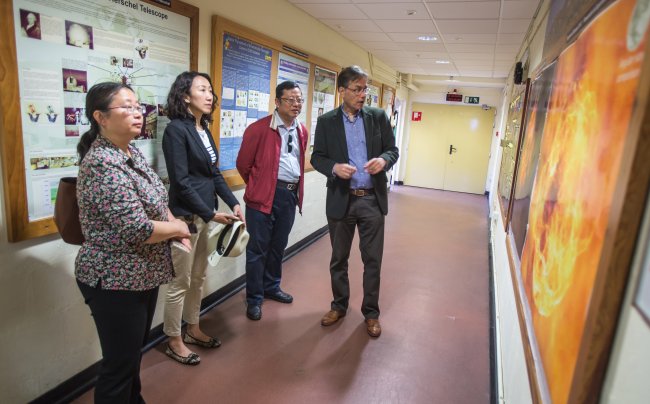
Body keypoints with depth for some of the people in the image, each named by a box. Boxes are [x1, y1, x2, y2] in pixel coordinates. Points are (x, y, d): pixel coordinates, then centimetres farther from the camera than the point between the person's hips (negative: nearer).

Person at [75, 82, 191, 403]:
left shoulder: (132, 152, 6)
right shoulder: (102, 164, -23)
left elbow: (155, 201, 17)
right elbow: (137, 229, -30)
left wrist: (173, 225, -2)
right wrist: (179, 228, -13)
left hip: (141, 274, 9)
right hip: (115, 281, -9)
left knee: (134, 351, 26)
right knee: (119, 363, 8)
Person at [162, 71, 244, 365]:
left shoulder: (204, 130, 11)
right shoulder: (176, 129, -13)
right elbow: (181, 181, -17)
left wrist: (233, 203, 2)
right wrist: (211, 214, -16)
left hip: (205, 214, 8)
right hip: (185, 216, -8)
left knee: (199, 278, 18)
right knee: (180, 282, 5)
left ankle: (193, 330, 35)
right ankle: (174, 342, 22)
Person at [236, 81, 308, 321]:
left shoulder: (302, 131, 9)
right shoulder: (259, 129, -11)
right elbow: (243, 163, -5)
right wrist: (257, 186, 7)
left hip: (291, 194, 6)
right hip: (265, 195, -6)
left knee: (278, 246, 18)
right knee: (258, 248, 3)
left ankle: (271, 287, 36)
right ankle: (254, 298, 18)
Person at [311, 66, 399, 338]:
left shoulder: (378, 116, 3)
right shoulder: (326, 121, 1)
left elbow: (392, 150, 5)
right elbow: (317, 157, 2)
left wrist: (384, 160, -18)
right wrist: (334, 167, -19)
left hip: (373, 199, 0)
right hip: (341, 200, 0)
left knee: (373, 259, 8)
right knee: (338, 258, 14)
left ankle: (371, 312, 26)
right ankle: (339, 305, 34)